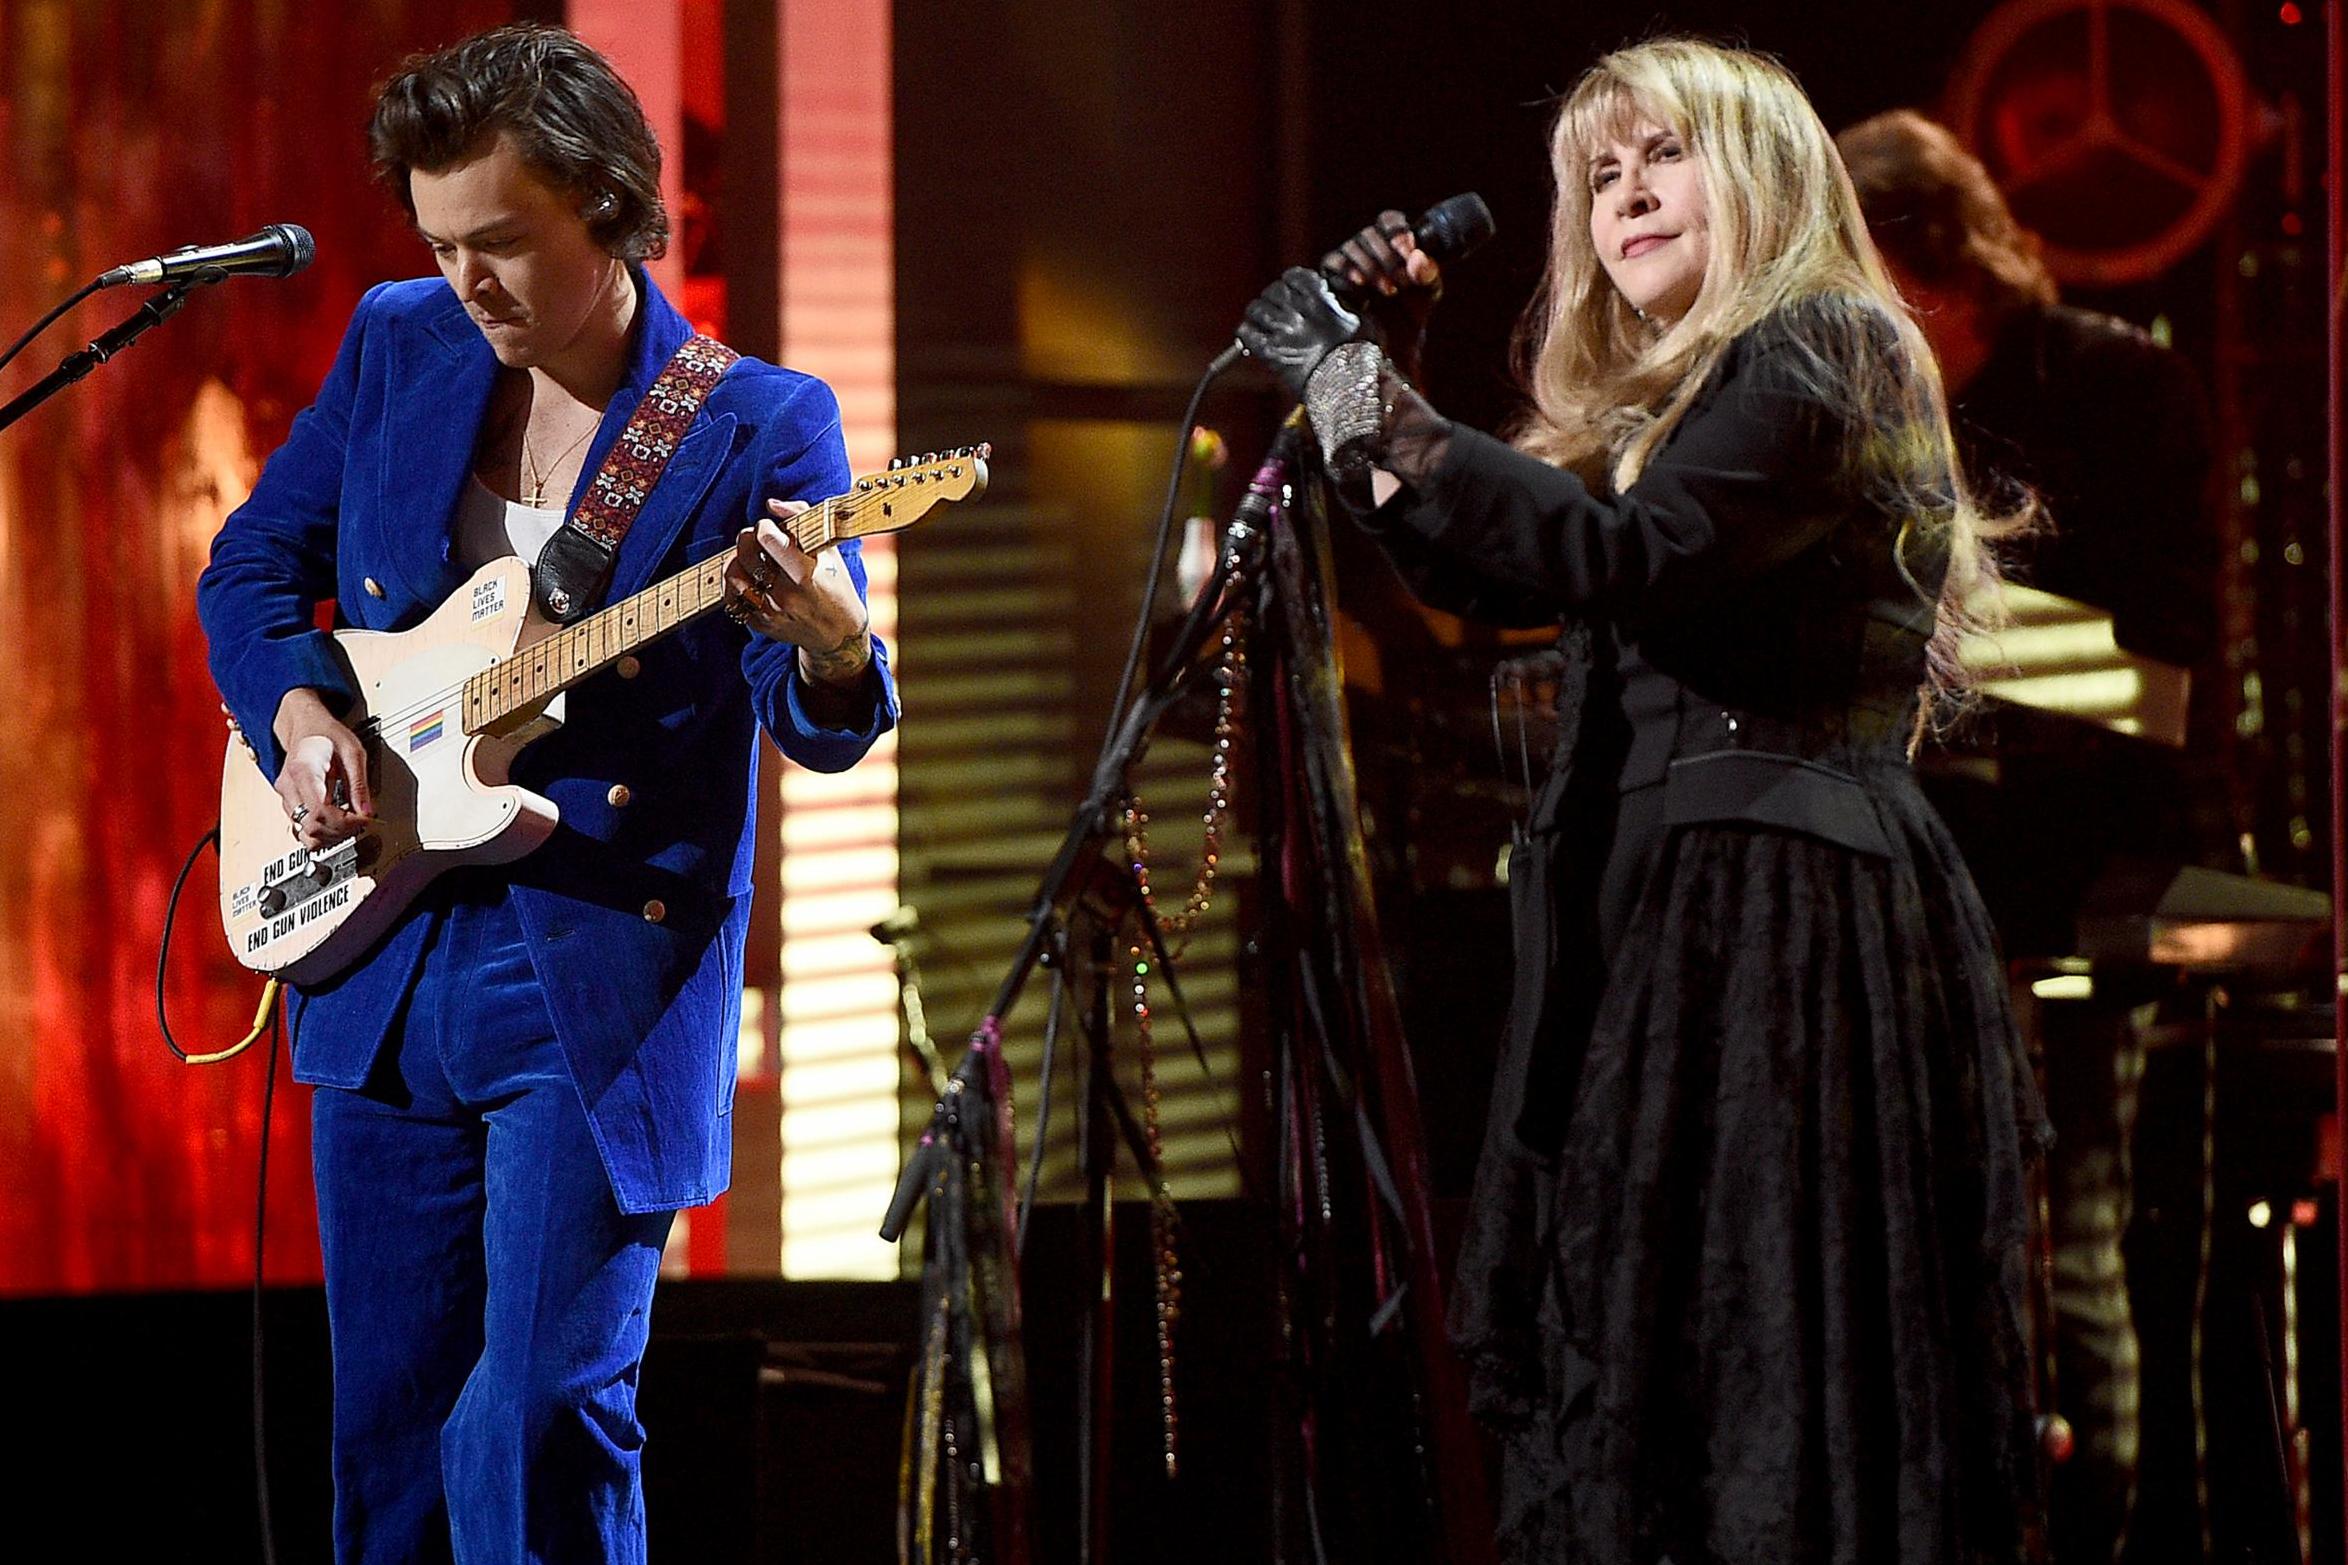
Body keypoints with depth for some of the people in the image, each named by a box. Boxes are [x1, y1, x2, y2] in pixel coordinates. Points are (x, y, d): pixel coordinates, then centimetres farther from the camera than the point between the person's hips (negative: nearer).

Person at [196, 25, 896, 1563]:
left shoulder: (761, 428, -7)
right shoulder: (397, 350, 6)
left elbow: (819, 727, -14)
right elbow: (252, 569, 16)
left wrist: (827, 648, -38)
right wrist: (298, 709, -4)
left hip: (601, 990, -5)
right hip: (384, 966, 5)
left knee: (543, 1419, -14)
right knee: (386, 1431, 11)